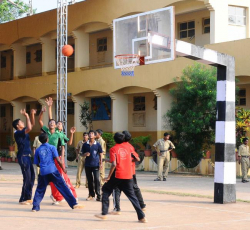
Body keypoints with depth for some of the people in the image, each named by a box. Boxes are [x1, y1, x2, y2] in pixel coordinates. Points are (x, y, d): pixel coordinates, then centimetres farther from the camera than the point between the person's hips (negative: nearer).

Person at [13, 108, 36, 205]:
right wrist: (26, 116, -20)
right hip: (23, 157, -9)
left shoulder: (24, 131, 12)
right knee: (27, 178, -9)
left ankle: (28, 198, 16)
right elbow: (29, 128, -28)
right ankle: (23, 199, -3)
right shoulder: (17, 133, -14)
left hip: (27, 157, 9)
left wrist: (32, 114, 8)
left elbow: (32, 124, 22)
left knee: (32, 177, 10)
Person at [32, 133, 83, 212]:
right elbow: (58, 160, -4)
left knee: (40, 190, 17)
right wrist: (63, 169, 9)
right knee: (63, 187, 0)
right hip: (52, 171, -2)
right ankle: (74, 204, -2)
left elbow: (37, 164, 15)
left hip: (43, 172, 2)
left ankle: (35, 207, 9)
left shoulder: (38, 150, 10)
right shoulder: (52, 147, 2)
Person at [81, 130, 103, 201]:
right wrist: (85, 154, -12)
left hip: (95, 165, -3)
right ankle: (91, 195, 18)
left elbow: (100, 154, 5)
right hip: (87, 165, 3)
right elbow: (83, 154, 10)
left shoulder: (97, 145, -1)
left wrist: (101, 163, -1)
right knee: (89, 180, 9)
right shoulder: (85, 144, 4)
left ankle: (98, 195, -3)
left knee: (97, 180, -7)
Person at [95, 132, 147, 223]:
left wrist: (109, 176, -7)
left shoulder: (113, 149, -5)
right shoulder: (127, 147, 9)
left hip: (118, 175, -4)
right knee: (131, 195, 12)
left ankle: (104, 214, 8)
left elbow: (114, 164, -15)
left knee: (106, 189, 15)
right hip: (128, 176, 4)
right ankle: (141, 217, 4)